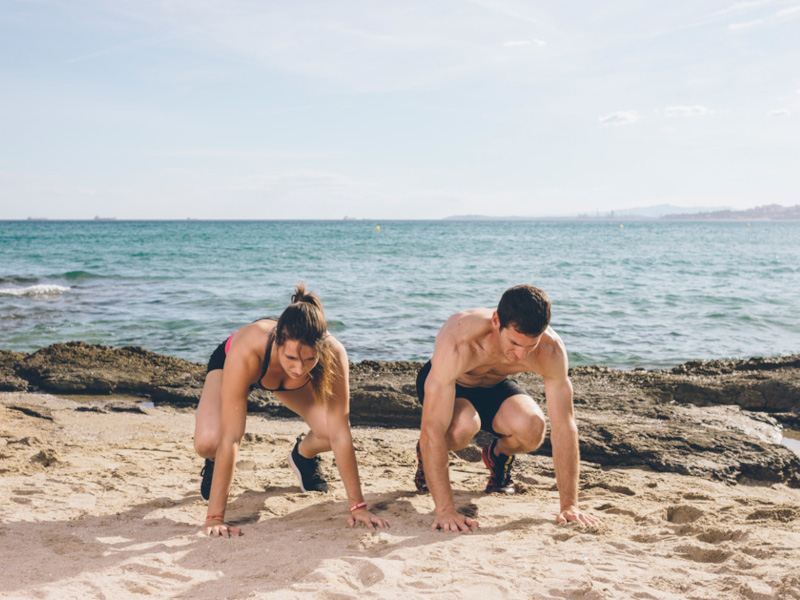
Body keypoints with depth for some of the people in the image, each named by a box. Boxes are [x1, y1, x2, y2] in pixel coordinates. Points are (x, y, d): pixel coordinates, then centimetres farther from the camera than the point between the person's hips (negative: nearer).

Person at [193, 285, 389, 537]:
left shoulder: (333, 354, -39)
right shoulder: (246, 352, -46)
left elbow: (339, 434, -32)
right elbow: (230, 439, -44)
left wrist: (358, 505, -29)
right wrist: (215, 517, -43)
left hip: (282, 379, 2)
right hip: (226, 363, -2)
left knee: (330, 431, -20)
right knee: (207, 443, -29)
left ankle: (303, 455, 17)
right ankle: (214, 465, 10)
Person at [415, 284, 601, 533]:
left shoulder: (551, 350, -32)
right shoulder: (458, 344, -43)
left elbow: (564, 428, -25)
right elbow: (432, 428, -44)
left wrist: (569, 504, -27)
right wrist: (445, 509, -46)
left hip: (495, 385, 3)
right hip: (448, 383, -3)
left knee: (532, 429, -30)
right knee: (463, 426, -37)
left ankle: (499, 455, 8)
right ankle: (426, 457, 0)